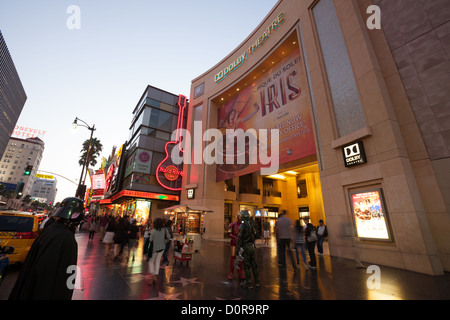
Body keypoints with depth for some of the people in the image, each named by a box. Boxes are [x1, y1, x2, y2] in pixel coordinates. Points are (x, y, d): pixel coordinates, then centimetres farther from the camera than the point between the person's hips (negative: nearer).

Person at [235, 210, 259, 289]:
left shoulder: (242, 226, -19)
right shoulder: (252, 223, 3)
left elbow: (239, 239, -19)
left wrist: (237, 250, -13)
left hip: (245, 247, -7)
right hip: (252, 246, 7)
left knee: (246, 265, 4)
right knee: (253, 264, 15)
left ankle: (248, 283, 13)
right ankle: (257, 282, 24)